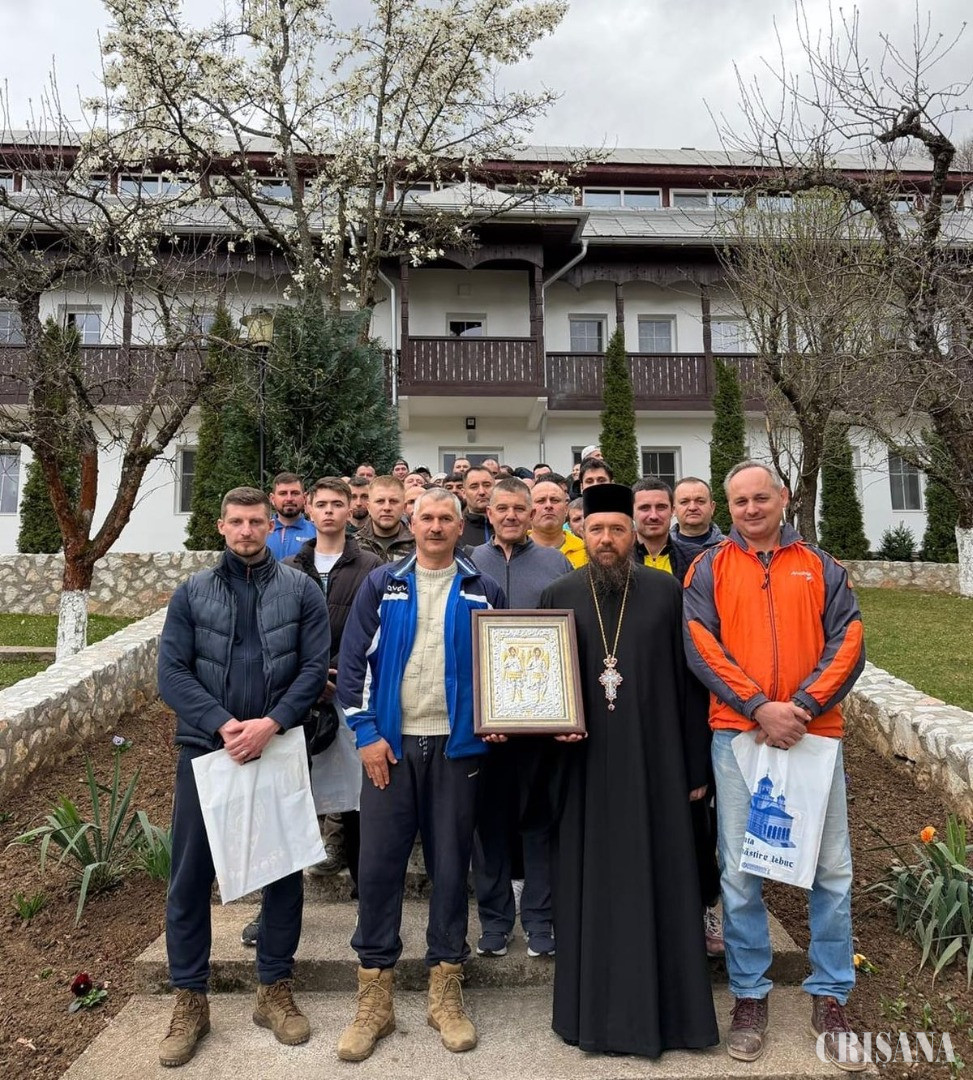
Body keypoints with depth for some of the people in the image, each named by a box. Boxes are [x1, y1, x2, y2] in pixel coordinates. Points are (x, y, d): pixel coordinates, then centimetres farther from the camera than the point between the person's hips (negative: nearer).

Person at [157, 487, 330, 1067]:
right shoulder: (192, 593, 4)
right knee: (191, 874, 7)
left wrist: (268, 724, -17)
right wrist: (224, 724, -16)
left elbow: (315, 668, -5)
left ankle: (275, 988, 28)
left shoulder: (301, 590, 0)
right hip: (205, 750, 1)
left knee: (285, 870, 8)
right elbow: (172, 672, -3)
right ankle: (190, 999, 25)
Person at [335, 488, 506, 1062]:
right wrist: (366, 733, -6)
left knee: (451, 864, 8)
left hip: (457, 744, 0)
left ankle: (446, 992, 24)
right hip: (390, 742, 0)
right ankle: (375, 999, 17)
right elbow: (352, 660, 1)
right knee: (379, 865, 2)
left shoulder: (484, 591, 4)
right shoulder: (382, 585, 3)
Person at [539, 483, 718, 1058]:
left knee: (658, 882, 8)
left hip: (655, 763, -1)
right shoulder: (558, 596, 3)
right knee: (592, 886, 10)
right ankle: (596, 1007, 27)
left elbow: (688, 682, 1)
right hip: (587, 766, 1)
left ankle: (663, 1006, 26)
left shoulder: (667, 592, 0)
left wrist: (697, 767, 1)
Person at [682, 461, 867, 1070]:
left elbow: (848, 642, 2)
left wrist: (805, 705, -12)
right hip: (738, 732, -1)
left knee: (832, 870, 7)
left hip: (815, 733, 1)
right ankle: (750, 997, 21)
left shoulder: (820, 567, 10)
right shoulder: (710, 568, 6)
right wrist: (760, 706, -13)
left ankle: (831, 1000, 24)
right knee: (740, 872, 4)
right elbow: (701, 645, -4)